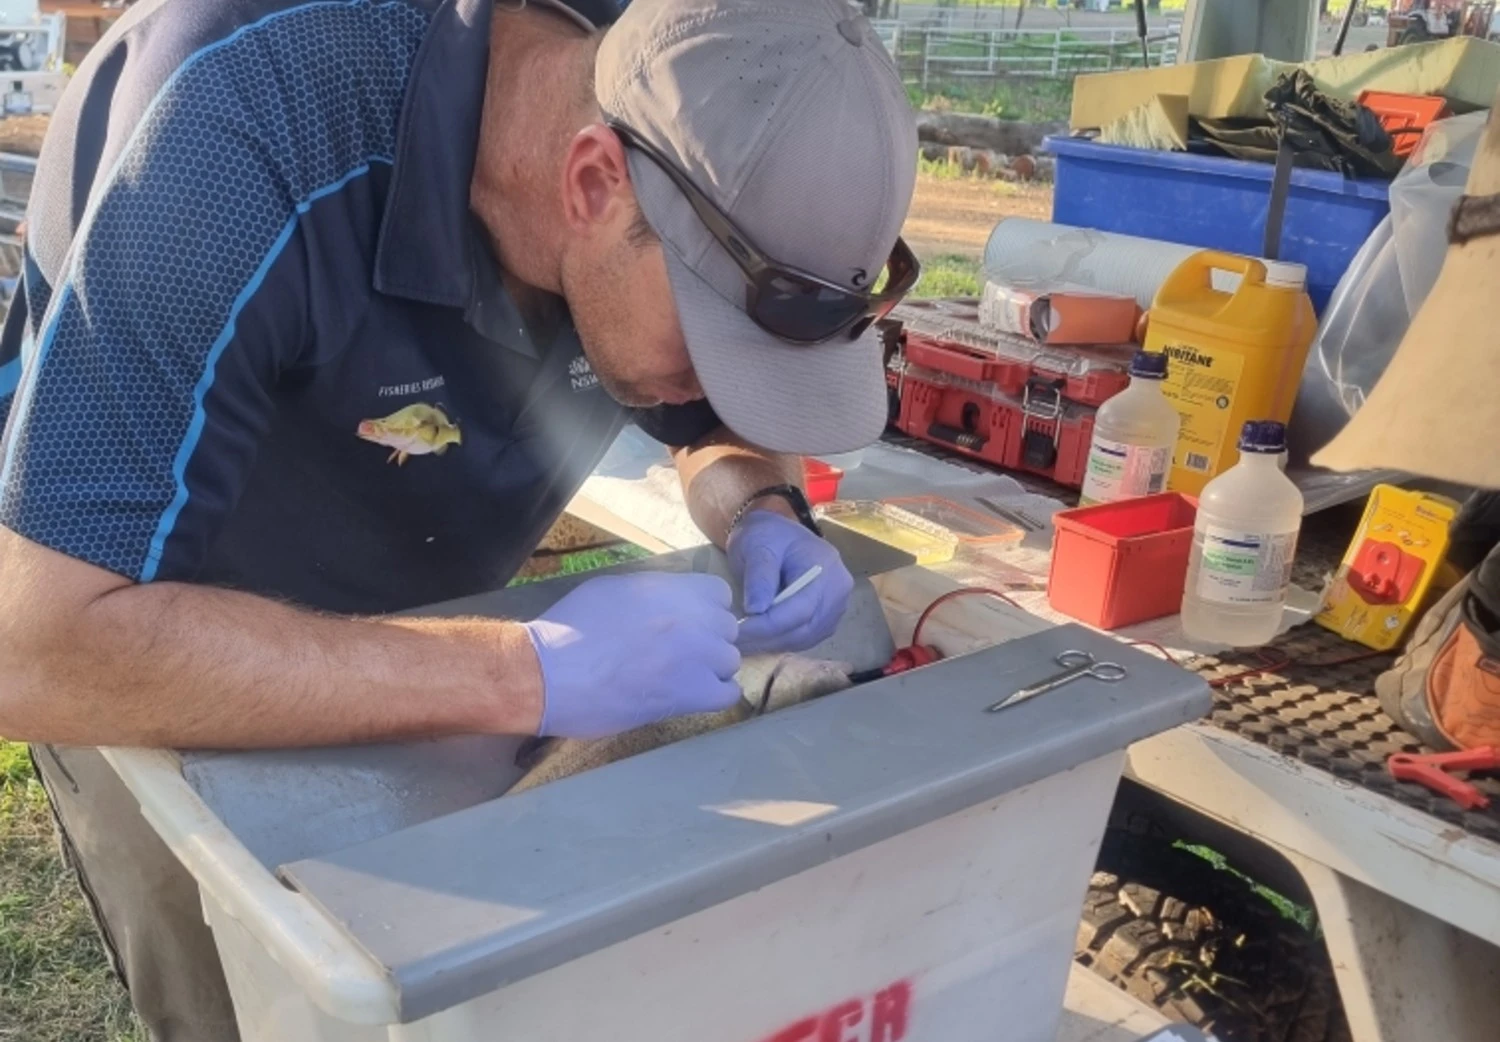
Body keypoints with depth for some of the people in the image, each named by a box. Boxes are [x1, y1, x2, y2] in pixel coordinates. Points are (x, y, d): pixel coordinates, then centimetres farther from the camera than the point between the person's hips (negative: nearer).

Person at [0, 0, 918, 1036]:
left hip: (419, 614, 5)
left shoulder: (687, 154, -20)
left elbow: (727, 426, -1)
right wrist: (527, 673, -44)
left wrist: (764, 520, -24)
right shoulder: (246, 134, -38)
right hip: (129, 639, -4)